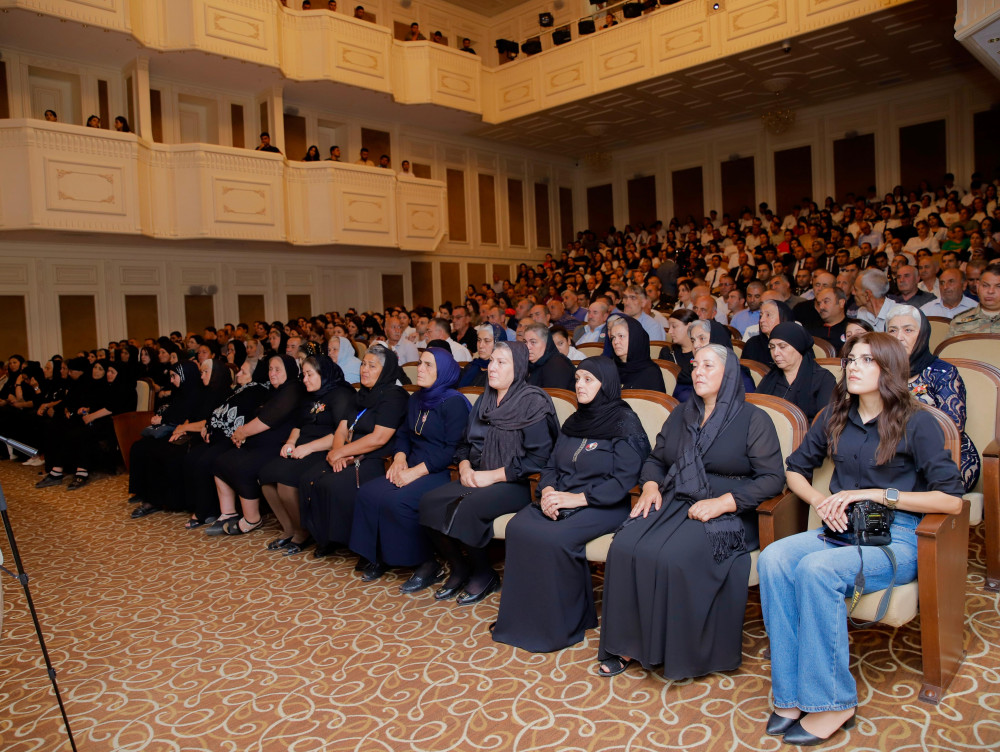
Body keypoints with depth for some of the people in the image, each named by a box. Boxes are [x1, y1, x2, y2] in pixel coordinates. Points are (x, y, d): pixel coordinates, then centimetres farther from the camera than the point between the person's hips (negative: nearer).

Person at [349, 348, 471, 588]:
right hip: (411, 468, 8)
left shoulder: (454, 402, -9)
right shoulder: (416, 399, 16)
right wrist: (399, 458, 0)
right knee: (367, 493, -13)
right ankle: (381, 556, 1)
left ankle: (428, 564, -13)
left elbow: (452, 449, -16)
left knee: (396, 500, -30)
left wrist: (416, 471, -19)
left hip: (440, 472, -8)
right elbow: (403, 434, 22)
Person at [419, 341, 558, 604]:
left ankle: (484, 576, -4)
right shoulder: (485, 400, 14)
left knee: (465, 509, -31)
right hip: (476, 479, 7)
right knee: (429, 502, -16)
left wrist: (493, 475, -17)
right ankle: (458, 569, 3)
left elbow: (538, 457, -17)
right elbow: (466, 441, 22)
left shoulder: (533, 403, -9)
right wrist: (465, 466, 0)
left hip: (515, 484, -7)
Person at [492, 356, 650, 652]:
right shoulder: (574, 422, 16)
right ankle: (524, 618, -9)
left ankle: (565, 624, -9)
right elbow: (551, 465, 16)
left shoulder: (625, 423, -6)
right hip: (559, 501, 6)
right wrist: (548, 491, -7)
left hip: (603, 507, -6)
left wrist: (577, 498, -20)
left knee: (554, 538, -31)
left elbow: (623, 481, -13)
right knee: (518, 527, -21)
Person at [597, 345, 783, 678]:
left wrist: (722, 503, -17)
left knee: (672, 557, -32)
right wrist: (650, 486, 1)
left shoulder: (754, 420, 2)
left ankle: (677, 652, -12)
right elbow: (655, 459, 23)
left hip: (724, 515, -5)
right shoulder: (681, 415, 19)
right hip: (672, 504, 5)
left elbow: (771, 479, -6)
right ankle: (629, 644, -11)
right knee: (624, 547, -23)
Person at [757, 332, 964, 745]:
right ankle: (791, 694, -22)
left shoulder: (917, 423, -3)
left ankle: (832, 703, -20)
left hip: (896, 538, -5)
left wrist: (875, 494, -14)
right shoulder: (835, 416, 12)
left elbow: (951, 499, -9)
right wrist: (820, 501, -1)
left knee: (816, 569, -34)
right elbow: (796, 469, 20)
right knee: (773, 558, -26)